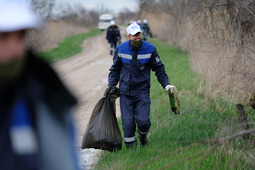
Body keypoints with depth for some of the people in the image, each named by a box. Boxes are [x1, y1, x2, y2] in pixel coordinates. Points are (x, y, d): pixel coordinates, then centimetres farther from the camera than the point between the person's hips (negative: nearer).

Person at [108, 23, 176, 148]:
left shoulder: (150, 49, -4)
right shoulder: (120, 49, 0)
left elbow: (159, 69, 6)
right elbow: (115, 70, 12)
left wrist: (166, 84, -5)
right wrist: (110, 86, 2)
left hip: (142, 91, -1)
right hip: (125, 92, 1)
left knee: (143, 121, -11)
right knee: (128, 123, -3)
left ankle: (142, 135, 23)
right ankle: (130, 146, 12)